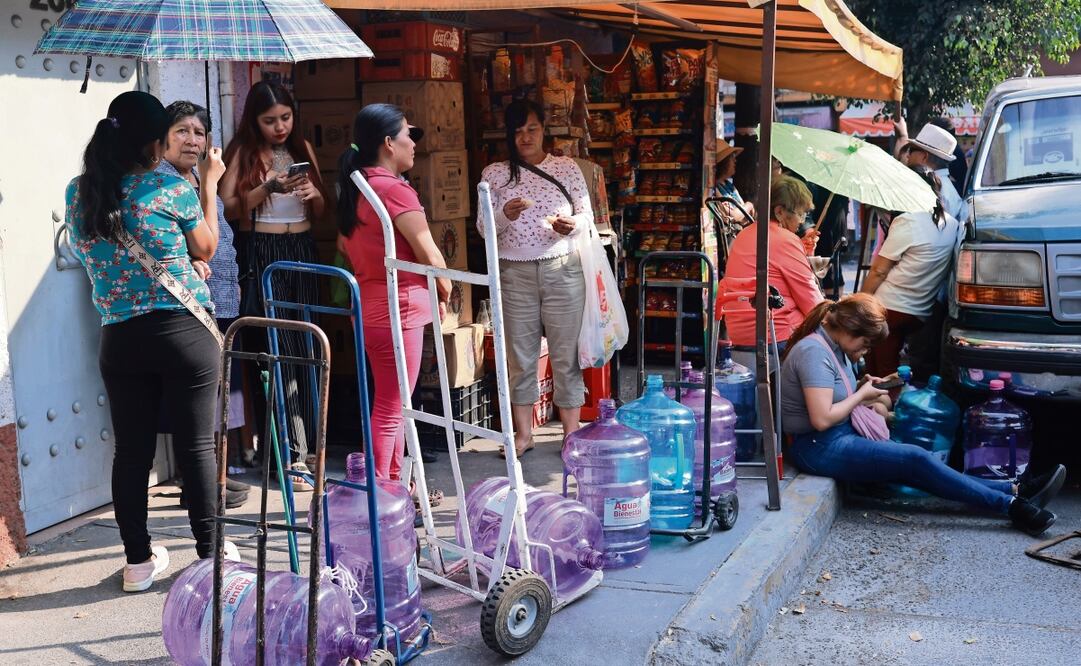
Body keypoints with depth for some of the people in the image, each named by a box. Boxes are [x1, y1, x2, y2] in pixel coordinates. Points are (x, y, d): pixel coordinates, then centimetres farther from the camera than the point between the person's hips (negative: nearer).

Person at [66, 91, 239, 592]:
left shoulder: (78, 193, 3)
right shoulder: (172, 190, -10)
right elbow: (206, 248, 6)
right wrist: (209, 184, 16)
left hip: (119, 340, 4)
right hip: (184, 331, -4)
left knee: (131, 451, 11)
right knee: (196, 445, 7)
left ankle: (138, 561, 21)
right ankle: (208, 551, 19)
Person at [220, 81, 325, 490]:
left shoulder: (302, 149, 14)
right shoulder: (243, 152, 0)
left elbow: (320, 211, 19)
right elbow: (227, 209, -10)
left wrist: (313, 194, -2)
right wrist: (267, 189, -19)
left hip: (302, 251, 5)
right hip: (260, 253, -5)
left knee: (305, 348, 2)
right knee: (277, 351, -8)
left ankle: (303, 444, 11)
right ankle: (292, 454, -7)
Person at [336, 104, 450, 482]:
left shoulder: (354, 189, 10)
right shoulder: (395, 190, -17)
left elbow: (344, 245, 20)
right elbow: (430, 256, -16)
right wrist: (445, 294, 0)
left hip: (368, 306, 9)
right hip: (398, 309, -9)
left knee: (392, 405, 19)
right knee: (391, 409, -2)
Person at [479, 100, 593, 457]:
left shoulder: (567, 168, 4)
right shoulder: (494, 174, 4)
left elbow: (586, 216, 4)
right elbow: (483, 228, 1)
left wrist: (571, 224, -18)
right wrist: (505, 216, -19)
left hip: (562, 270, 0)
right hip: (514, 274, 1)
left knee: (566, 354, 4)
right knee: (520, 355, 7)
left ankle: (571, 432, 15)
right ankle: (523, 433, 18)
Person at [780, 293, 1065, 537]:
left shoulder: (833, 347, 10)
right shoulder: (814, 352, -20)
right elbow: (821, 419, -25)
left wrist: (863, 387, 2)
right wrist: (861, 395, -11)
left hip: (842, 436, 10)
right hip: (819, 448, -10)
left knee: (916, 466, -3)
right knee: (916, 460, -15)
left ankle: (1014, 490, -10)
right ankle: (1013, 506, -12)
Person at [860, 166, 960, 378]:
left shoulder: (906, 221, -15)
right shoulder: (951, 224, 4)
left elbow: (878, 271, -13)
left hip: (889, 307, -7)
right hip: (921, 314, 7)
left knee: (880, 375, 3)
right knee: (892, 373, 20)